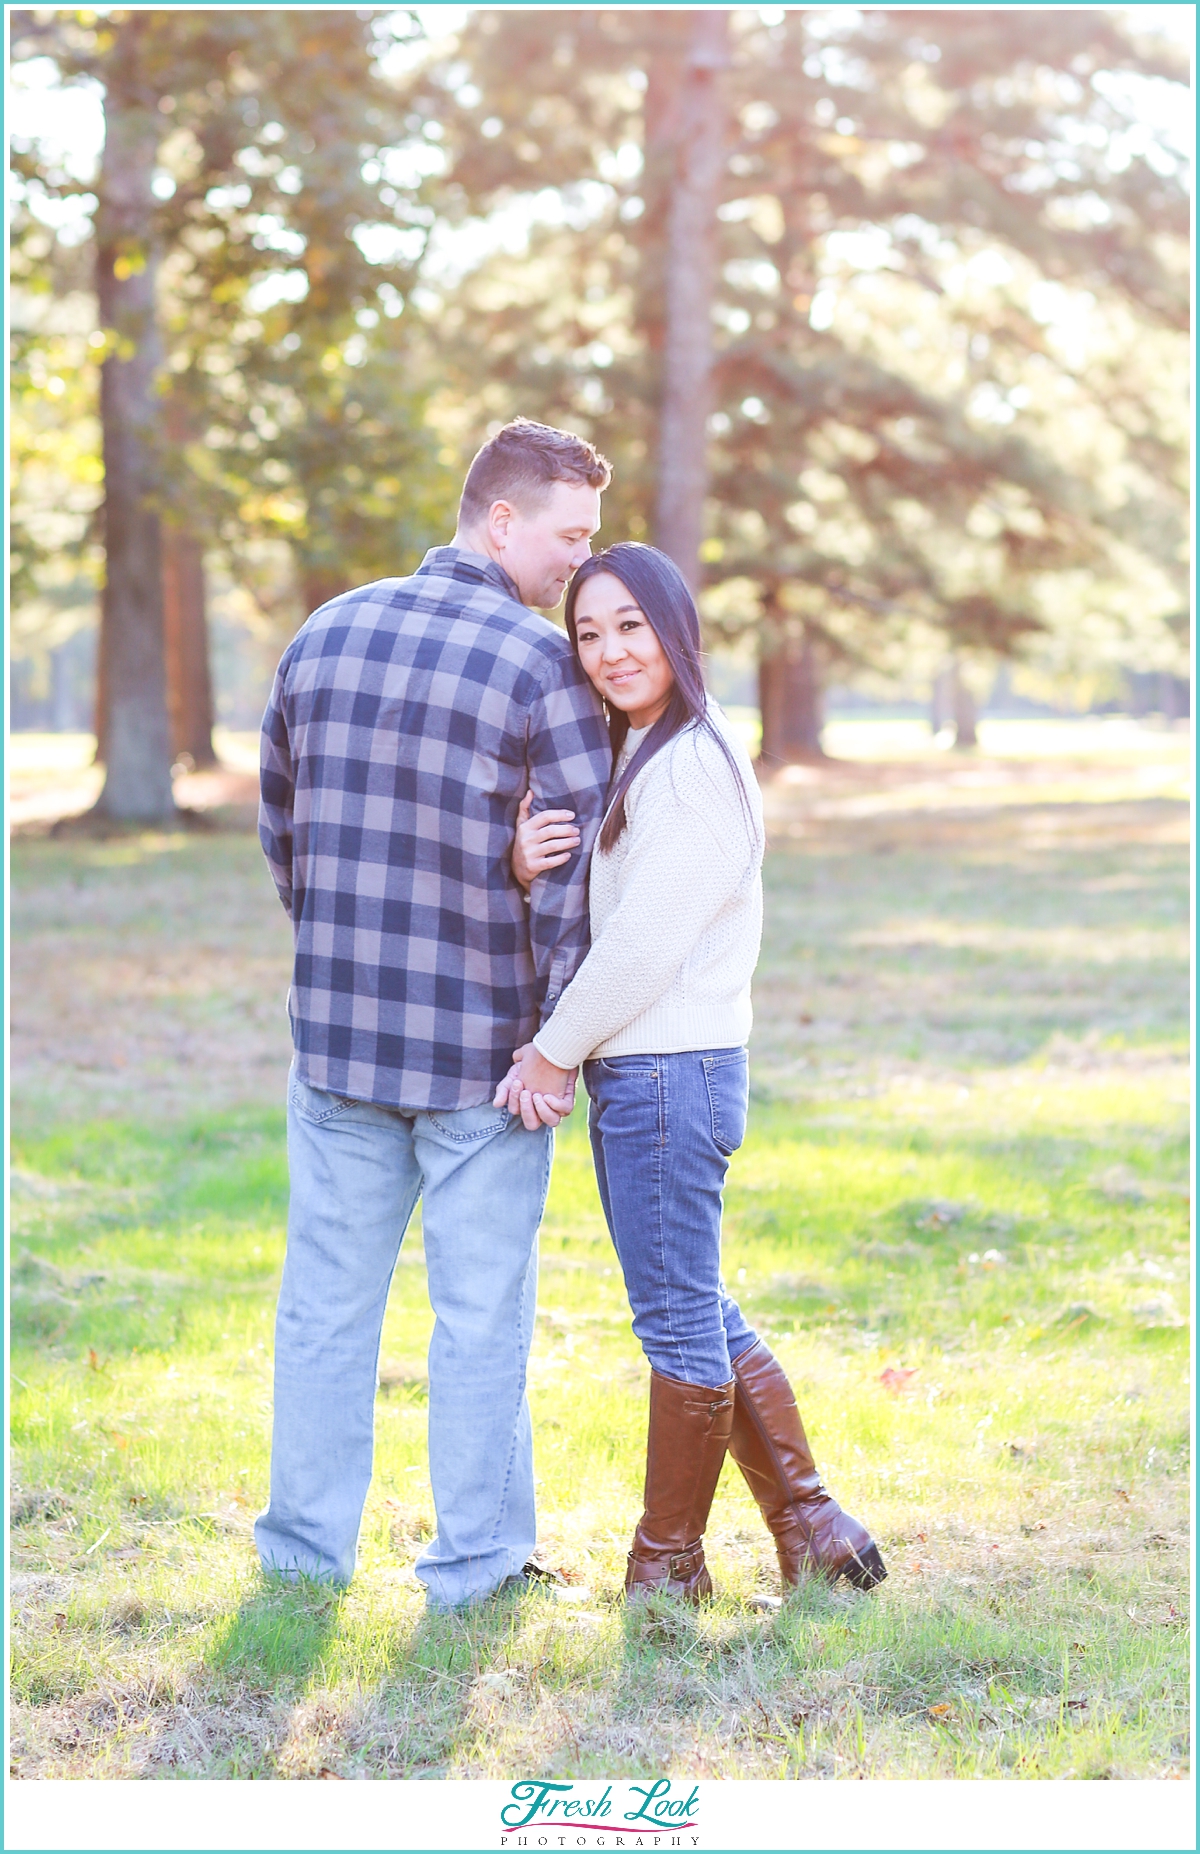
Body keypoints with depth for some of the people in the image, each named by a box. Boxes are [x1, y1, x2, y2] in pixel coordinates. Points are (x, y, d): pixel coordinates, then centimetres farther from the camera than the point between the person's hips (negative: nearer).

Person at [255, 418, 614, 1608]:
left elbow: (281, 830, 11)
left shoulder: (325, 637, 4)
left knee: (328, 1296, 14)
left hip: (339, 1031, 4)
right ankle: (476, 1555, 16)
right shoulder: (543, 667, -13)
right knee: (480, 1312, 8)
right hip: (486, 1042, -4)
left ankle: (305, 1542, 21)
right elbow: (575, 874, -15)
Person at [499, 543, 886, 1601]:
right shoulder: (624, 759, 15)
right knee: (698, 1311, 16)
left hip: (669, 1069, -10)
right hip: (639, 1071, 10)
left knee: (678, 1318, 2)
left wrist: (556, 1049, -11)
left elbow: (648, 941, -19)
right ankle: (810, 1524, 24)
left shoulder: (696, 765, -15)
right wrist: (529, 866, -11)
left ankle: (669, 1564, 15)